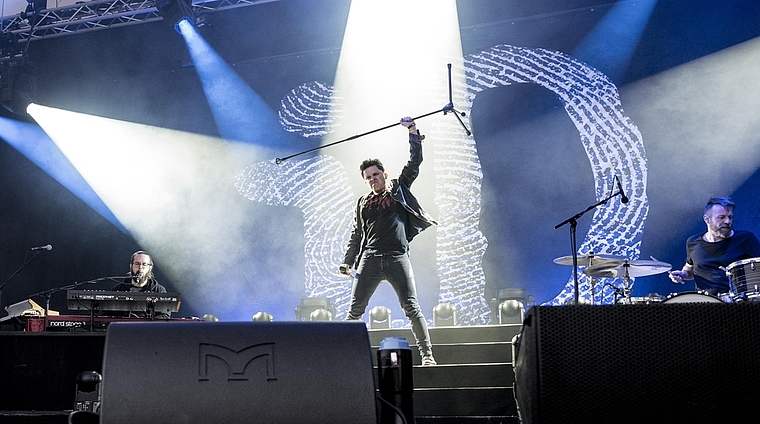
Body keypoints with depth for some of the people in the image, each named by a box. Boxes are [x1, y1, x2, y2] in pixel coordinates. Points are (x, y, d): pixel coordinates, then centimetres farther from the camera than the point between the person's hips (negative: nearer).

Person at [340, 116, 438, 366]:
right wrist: (348, 261, 11)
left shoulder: (399, 189, 15)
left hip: (397, 258, -2)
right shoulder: (363, 203, 19)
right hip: (370, 260, 2)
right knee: (355, 310, -3)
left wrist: (413, 133, 4)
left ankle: (427, 355, -2)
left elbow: (415, 162, 9)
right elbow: (356, 235, 19)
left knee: (412, 308, -6)